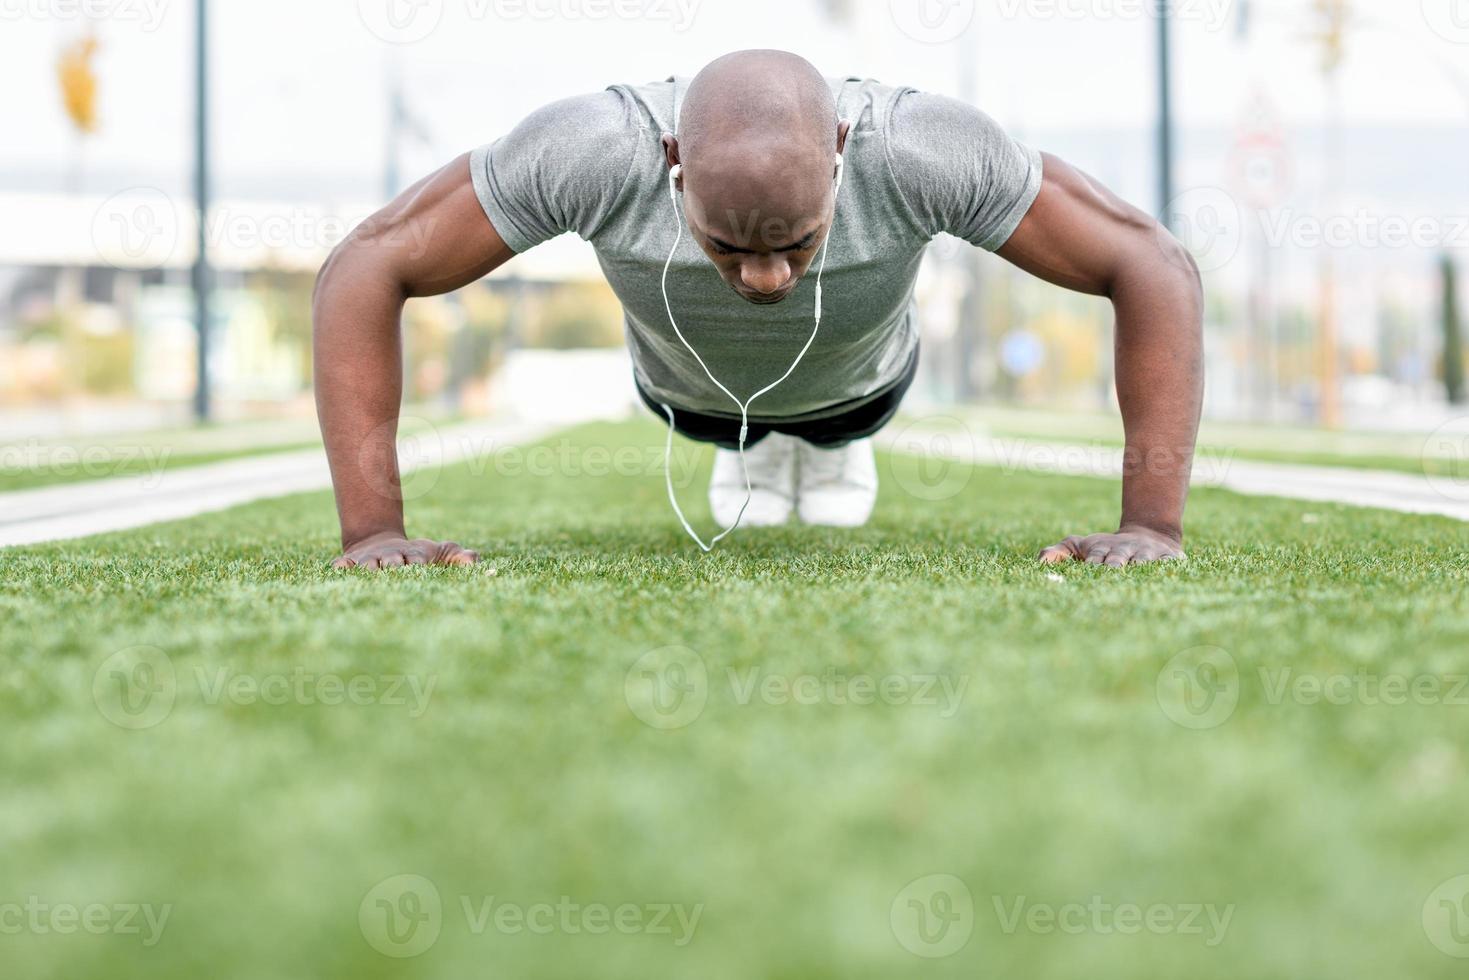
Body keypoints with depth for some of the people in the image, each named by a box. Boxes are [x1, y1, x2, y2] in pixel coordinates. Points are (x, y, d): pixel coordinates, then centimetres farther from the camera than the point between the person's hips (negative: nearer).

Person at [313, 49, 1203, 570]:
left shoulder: (925, 152, -47)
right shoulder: (588, 152, -47)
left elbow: (1154, 268, -38)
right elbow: (364, 272, -37)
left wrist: (1154, 524, -45)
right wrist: (373, 528, -43)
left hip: (857, 376, 0)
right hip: (687, 382, 0)